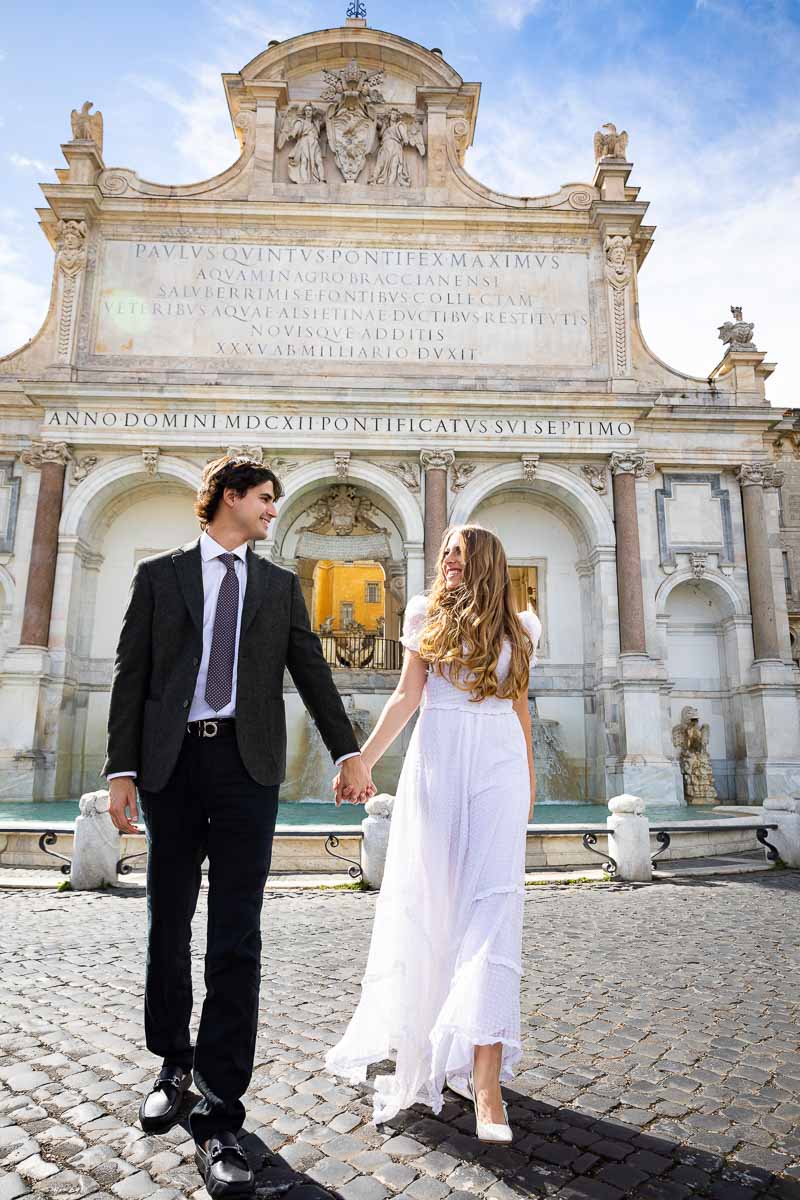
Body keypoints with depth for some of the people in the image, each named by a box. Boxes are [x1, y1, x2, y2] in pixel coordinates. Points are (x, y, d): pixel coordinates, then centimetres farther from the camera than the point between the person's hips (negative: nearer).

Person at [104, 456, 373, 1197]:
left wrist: (348, 752, -3)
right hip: (172, 760, 0)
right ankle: (174, 1065, 36)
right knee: (168, 924, 13)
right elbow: (131, 675, 3)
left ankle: (219, 1115, 8)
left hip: (247, 763, 0)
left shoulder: (280, 585, 12)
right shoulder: (159, 574, 8)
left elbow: (311, 672, 7)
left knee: (236, 937, -2)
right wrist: (122, 769, -4)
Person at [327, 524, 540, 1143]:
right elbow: (407, 696, 3)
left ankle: (486, 1080, -6)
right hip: (437, 762, 0)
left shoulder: (519, 627, 11)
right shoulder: (428, 614, 8)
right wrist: (363, 759, -6)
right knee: (427, 901, 4)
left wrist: (530, 776, 23)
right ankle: (418, 1043, 25)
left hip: (499, 767, 0)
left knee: (492, 905, -8)